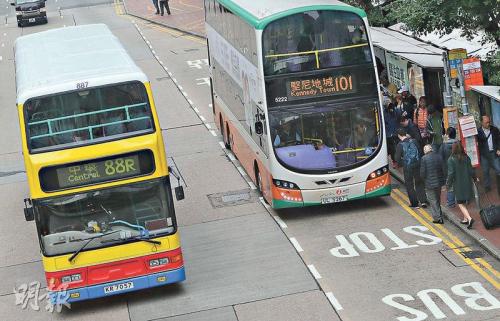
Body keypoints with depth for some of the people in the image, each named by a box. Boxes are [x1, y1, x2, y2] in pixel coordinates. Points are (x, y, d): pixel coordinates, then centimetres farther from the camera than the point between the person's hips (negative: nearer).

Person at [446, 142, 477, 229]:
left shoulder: (451, 159, -14)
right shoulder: (466, 158, -3)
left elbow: (451, 173, -14)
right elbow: (471, 171, 1)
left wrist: (448, 184, -3)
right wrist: (475, 178, 20)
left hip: (458, 184, -5)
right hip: (467, 183, 5)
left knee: (460, 203, 1)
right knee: (464, 202, 21)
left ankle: (469, 218, -17)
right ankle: (465, 218, 27)